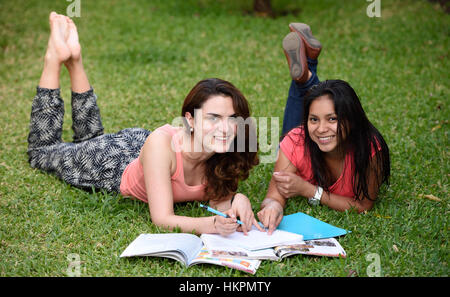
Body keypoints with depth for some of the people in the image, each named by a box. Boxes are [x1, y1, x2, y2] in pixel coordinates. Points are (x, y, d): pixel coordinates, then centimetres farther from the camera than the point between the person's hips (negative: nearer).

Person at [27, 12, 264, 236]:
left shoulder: (224, 151, -30)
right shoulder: (162, 143, -45)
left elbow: (218, 198, -18)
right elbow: (161, 218, -43)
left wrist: (236, 199, -41)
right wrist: (213, 225, -60)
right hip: (112, 162, -4)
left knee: (90, 137, 36)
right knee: (41, 151, 25)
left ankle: (74, 60, 36)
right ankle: (55, 57, 27)